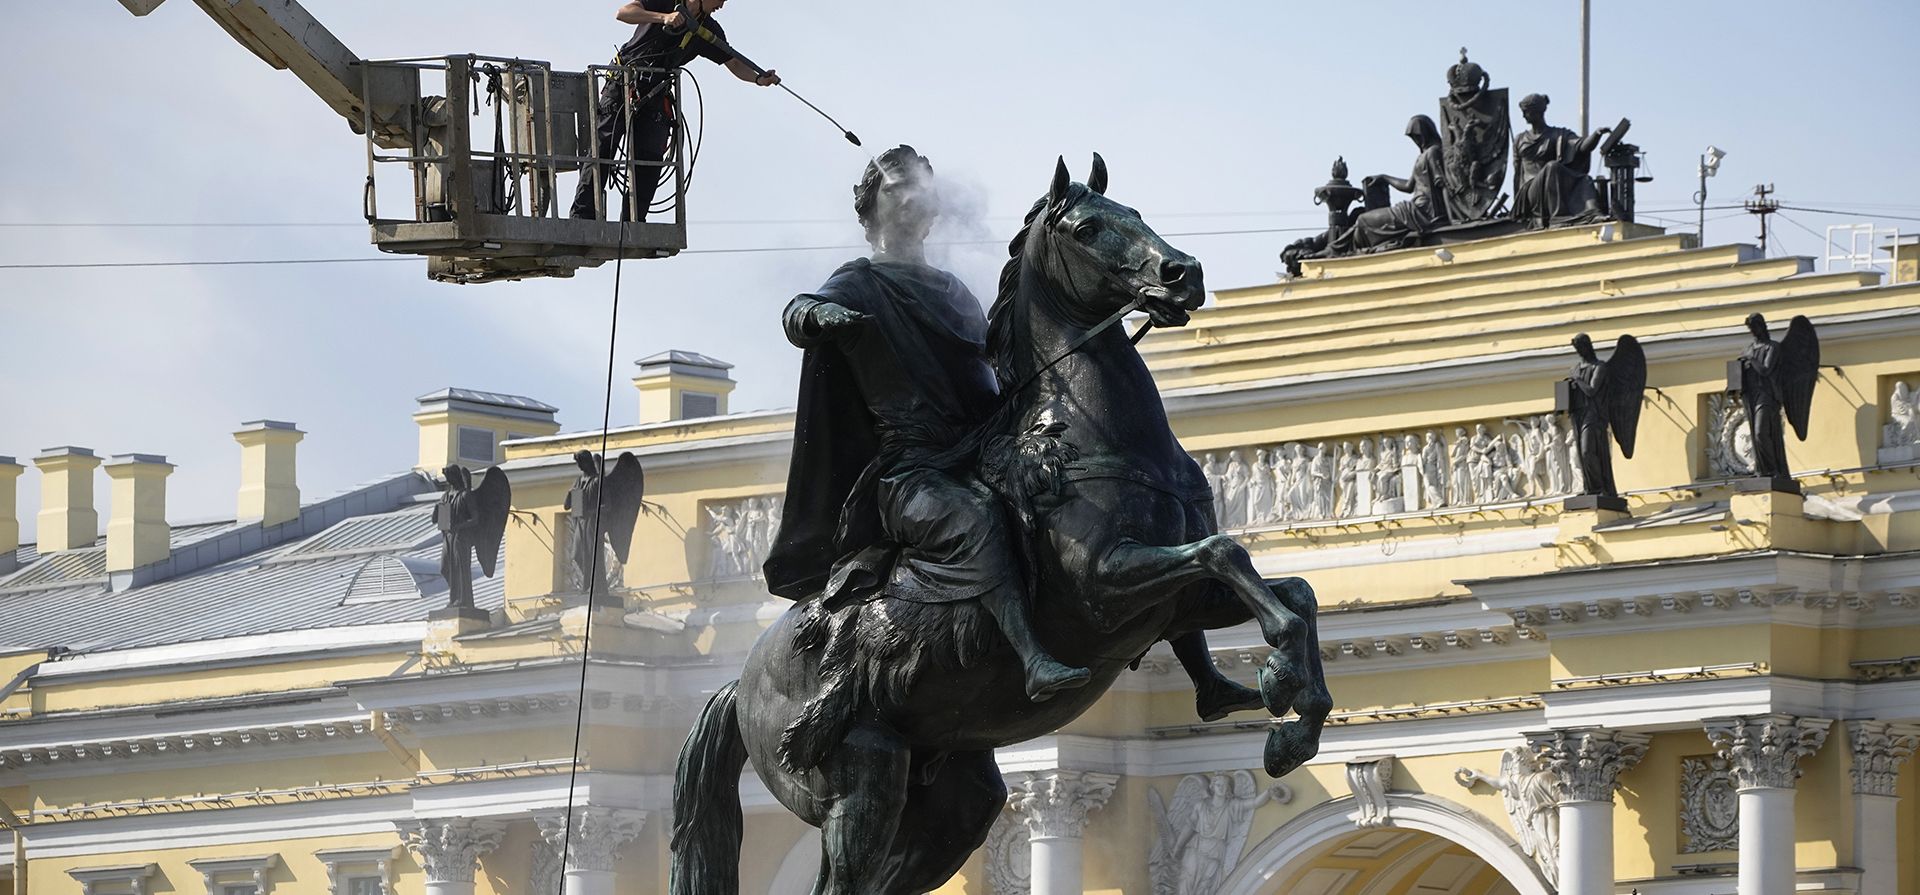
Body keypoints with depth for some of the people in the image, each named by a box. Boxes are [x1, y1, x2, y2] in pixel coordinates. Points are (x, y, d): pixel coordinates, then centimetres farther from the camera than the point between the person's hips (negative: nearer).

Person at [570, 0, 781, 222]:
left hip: (654, 95, 4)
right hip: (621, 86, -4)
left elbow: (734, 64, 9)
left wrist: (759, 78, -12)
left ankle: (632, 223, -3)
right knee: (601, 147, -11)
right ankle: (583, 214, -10)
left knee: (650, 162, -6)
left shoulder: (709, 31, 5)